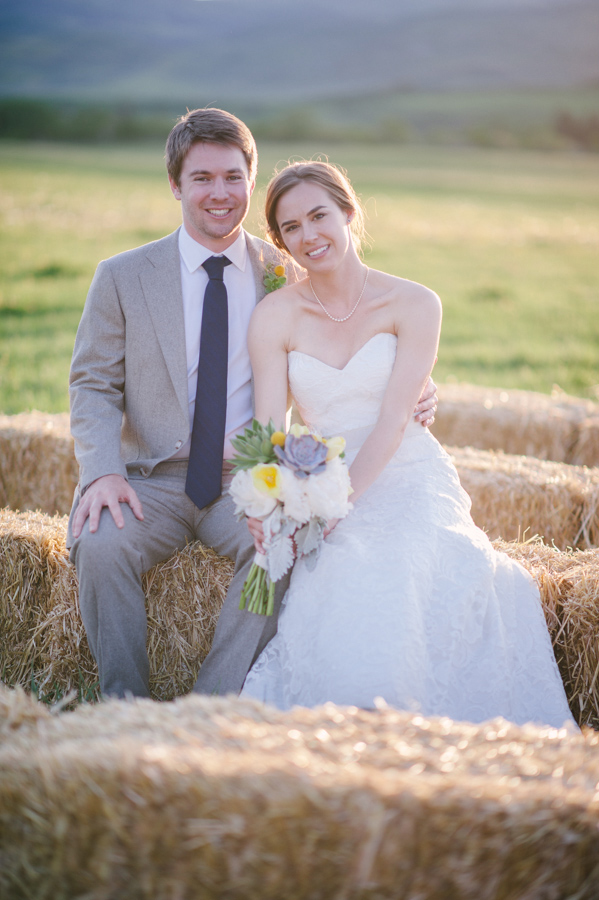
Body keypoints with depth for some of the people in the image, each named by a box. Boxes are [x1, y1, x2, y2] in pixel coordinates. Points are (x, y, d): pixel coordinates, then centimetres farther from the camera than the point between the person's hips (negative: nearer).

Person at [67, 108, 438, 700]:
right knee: (99, 545, -30)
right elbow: (93, 386, 3)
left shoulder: (285, 276, 5)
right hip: (153, 479, 0)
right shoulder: (122, 277, 3)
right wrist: (103, 471, -16)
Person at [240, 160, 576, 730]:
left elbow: (392, 421, -9)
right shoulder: (274, 316, 3)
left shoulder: (414, 305, -1)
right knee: (344, 582, -32)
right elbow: (268, 428, -5)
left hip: (406, 476, -1)